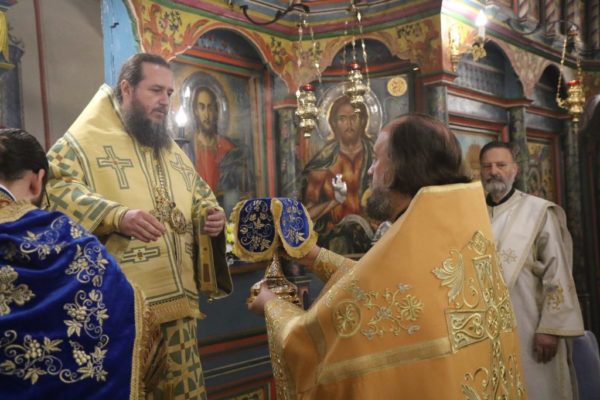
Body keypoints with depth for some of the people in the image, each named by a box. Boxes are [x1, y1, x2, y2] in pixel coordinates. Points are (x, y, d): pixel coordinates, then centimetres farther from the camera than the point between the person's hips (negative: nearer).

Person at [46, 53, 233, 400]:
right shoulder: (85, 140, -3)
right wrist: (117, 215, -30)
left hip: (178, 300, 7)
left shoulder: (173, 150, 20)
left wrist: (212, 215, 3)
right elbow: (57, 188, -17)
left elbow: (200, 195, 27)